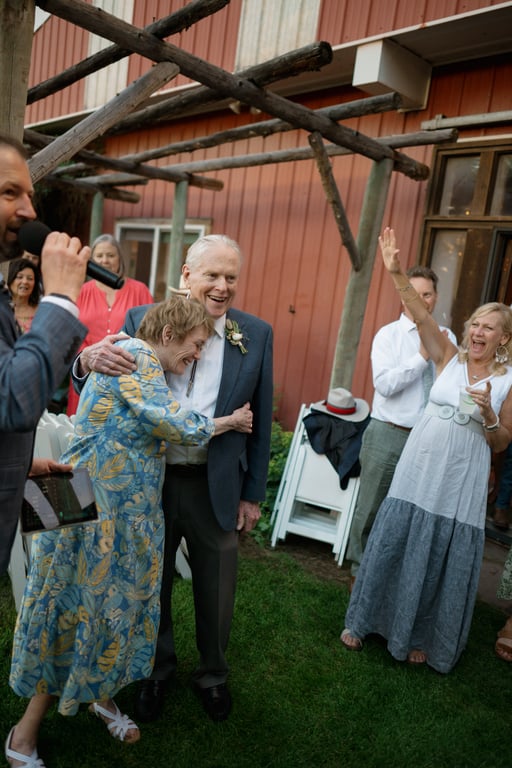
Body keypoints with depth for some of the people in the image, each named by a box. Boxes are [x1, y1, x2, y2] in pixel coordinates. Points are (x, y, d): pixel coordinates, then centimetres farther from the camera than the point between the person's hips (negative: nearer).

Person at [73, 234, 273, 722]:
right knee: (150, 584, 20)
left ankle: (212, 674, 47)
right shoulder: (141, 320, -6)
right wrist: (88, 360, -28)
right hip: (149, 480, 0)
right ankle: (157, 666, 49)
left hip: (217, 487, 0)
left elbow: (260, 419, 0)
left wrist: (253, 494, 1)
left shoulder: (256, 334, -4)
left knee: (215, 592, 18)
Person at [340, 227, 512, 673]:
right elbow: (421, 316, -13)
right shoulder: (449, 358, 1)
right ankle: (363, 620, 30)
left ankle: (421, 637, 34)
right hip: (418, 471, 1)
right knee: (392, 543, 9)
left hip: (461, 484, 0)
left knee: (445, 559, 9)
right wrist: (397, 273, -25)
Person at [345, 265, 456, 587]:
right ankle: (360, 571, 27)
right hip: (388, 435, -2)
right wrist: (423, 356, -13)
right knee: (371, 508, 8)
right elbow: (384, 384, -14)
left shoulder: (447, 338, 8)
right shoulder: (389, 335, -1)